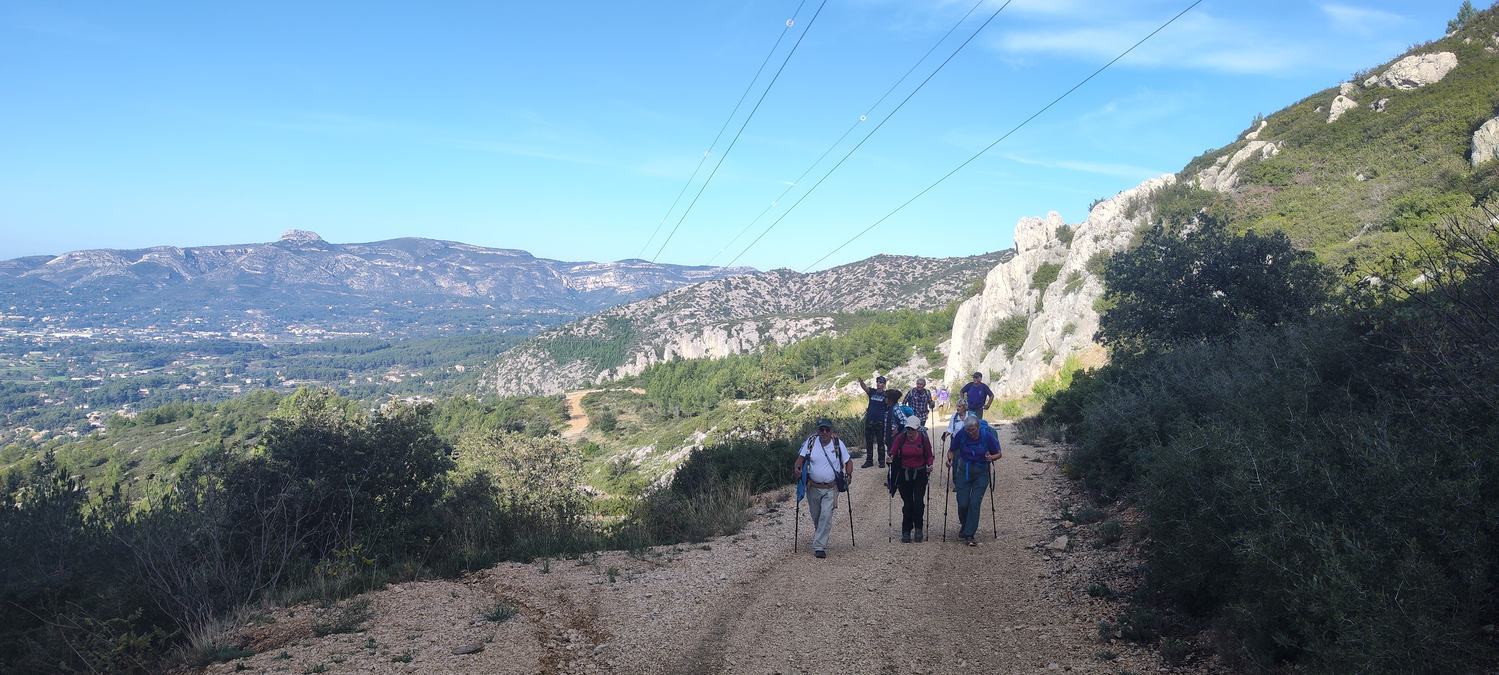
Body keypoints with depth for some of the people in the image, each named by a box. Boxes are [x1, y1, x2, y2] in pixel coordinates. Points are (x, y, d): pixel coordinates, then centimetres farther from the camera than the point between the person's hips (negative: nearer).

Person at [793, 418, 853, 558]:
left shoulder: (838, 444, -4)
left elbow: (848, 461, 5)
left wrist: (848, 474, -11)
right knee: (816, 517, 14)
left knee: (826, 516, -13)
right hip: (813, 487, 2)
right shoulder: (811, 442, -3)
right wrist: (798, 468, -22)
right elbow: (801, 458, -2)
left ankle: (819, 546, -9)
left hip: (830, 489, -2)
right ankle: (821, 539, 39)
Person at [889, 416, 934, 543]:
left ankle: (919, 529, 10)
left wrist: (929, 465, -14)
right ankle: (906, 531, 14)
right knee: (907, 503, 1)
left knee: (918, 501, -9)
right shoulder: (900, 438, -6)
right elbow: (892, 453, -5)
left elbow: (929, 455, 4)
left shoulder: (923, 438, -5)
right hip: (904, 474, 0)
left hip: (920, 474, 0)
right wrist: (890, 459, -27)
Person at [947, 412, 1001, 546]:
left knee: (975, 503, -11)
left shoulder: (987, 436, -15)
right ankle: (964, 526, 28)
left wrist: (991, 457, -24)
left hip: (981, 473, -2)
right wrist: (950, 459, -18)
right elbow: (952, 450, 3)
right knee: (962, 504, -2)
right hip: (964, 471, 2)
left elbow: (999, 453, -3)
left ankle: (969, 535, -4)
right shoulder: (961, 435, -12)